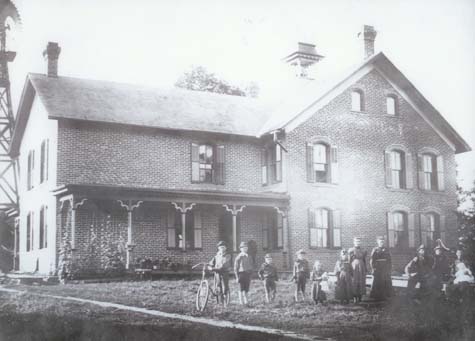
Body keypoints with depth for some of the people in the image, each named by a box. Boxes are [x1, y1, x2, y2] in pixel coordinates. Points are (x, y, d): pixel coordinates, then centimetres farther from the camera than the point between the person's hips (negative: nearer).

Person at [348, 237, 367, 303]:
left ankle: (360, 297, 8)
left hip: (361, 268, 3)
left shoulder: (363, 251, 11)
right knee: (354, 283, -5)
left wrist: (365, 270, 9)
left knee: (361, 283, 2)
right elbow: (349, 260, 1)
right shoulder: (350, 250, 3)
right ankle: (355, 298, -2)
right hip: (354, 268, -3)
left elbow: (364, 261, 13)